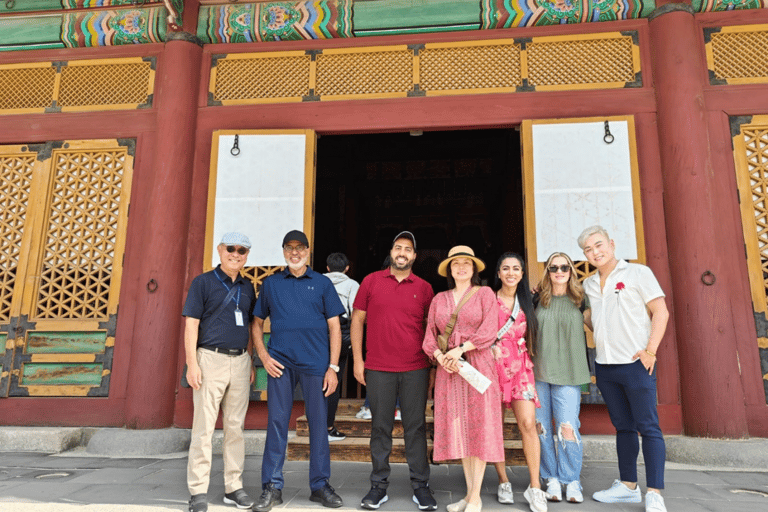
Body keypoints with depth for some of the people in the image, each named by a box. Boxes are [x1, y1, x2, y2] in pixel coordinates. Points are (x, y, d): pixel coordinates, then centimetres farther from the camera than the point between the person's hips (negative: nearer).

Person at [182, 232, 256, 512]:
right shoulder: (203, 282, 1)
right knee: (204, 427, -3)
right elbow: (191, 324, -4)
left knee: (236, 426, 9)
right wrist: (192, 363, -12)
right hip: (211, 358, -5)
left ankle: (233, 487, 18)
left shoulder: (247, 288, 15)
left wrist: (250, 363, 13)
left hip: (240, 361, 5)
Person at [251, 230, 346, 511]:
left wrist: (333, 367, -3)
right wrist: (263, 356, 0)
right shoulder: (271, 283, 10)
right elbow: (257, 323, 14)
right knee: (276, 422, 3)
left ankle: (320, 485, 20)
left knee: (318, 423, 6)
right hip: (280, 363, 1)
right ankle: (272, 488, 15)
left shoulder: (322, 283, 6)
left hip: (315, 363, 0)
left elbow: (334, 327, 4)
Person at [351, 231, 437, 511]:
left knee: (416, 427, 6)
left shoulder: (424, 288, 7)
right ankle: (379, 485, 18)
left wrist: (432, 364, 6)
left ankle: (420, 485, 17)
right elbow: (357, 320, 6)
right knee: (380, 427, 7)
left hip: (416, 370, 1)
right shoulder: (371, 281, 4)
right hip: (378, 369, 0)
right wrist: (357, 360, 0)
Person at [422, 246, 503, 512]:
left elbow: (488, 331, -7)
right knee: (458, 428, 5)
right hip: (448, 369, 4)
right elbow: (429, 334, 8)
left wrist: (461, 349, -15)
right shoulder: (439, 299, 14)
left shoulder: (485, 294, 4)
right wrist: (439, 355, -10)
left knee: (478, 426, -2)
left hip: (478, 364, -3)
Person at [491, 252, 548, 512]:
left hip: (520, 366, 2)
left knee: (528, 423, -10)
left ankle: (535, 487, -2)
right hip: (493, 365, -2)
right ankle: (503, 482, 14)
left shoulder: (526, 302, 14)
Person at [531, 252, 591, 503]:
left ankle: (572, 480, 10)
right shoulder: (538, 299, 6)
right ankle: (552, 479, 17)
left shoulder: (579, 299, 4)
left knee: (567, 427, -7)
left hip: (567, 372, -1)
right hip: (539, 371, 1)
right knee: (541, 427, 3)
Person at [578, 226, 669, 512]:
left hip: (636, 363, -5)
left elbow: (661, 311, -5)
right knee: (623, 427, 12)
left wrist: (650, 351, -12)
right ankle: (628, 486, 20)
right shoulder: (588, 285, 13)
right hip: (604, 366, 5)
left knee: (648, 427, -3)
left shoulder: (638, 273, -2)